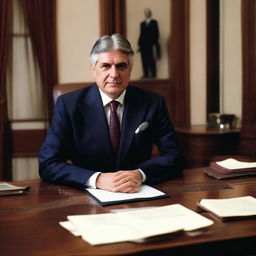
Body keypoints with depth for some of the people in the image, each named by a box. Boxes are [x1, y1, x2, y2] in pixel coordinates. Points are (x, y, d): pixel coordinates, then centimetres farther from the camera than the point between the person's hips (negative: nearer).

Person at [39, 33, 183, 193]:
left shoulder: (153, 103, -2)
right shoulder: (68, 104, -6)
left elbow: (174, 157, -2)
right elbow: (48, 165, -12)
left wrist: (140, 174, -22)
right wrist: (97, 179, -27)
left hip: (137, 195, 2)